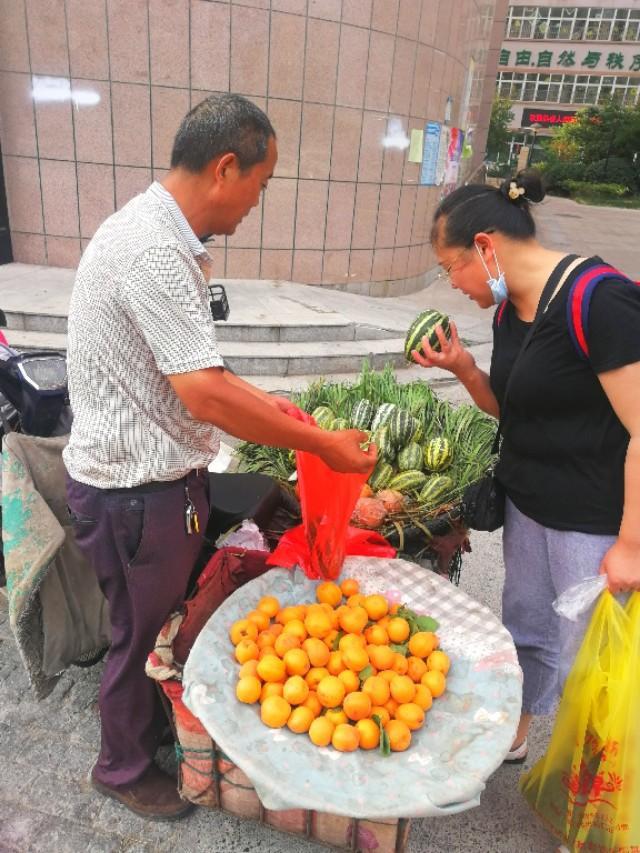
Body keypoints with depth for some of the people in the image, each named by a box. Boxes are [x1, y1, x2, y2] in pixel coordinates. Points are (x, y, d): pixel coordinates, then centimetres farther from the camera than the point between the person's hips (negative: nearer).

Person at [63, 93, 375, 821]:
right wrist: (322, 444, -20)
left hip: (157, 475, 9)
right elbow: (204, 394, -29)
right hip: (134, 490, -9)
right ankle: (124, 768, 40)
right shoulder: (153, 250, -26)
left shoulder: (164, 235, 7)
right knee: (142, 634, 13)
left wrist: (264, 403, 11)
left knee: (170, 617, 25)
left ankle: (160, 719, 51)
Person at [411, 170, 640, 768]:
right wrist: (462, 367, -4)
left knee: (583, 660, 7)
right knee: (526, 630, 22)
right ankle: (509, 740, 45)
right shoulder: (509, 309, 4)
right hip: (528, 501, 8)